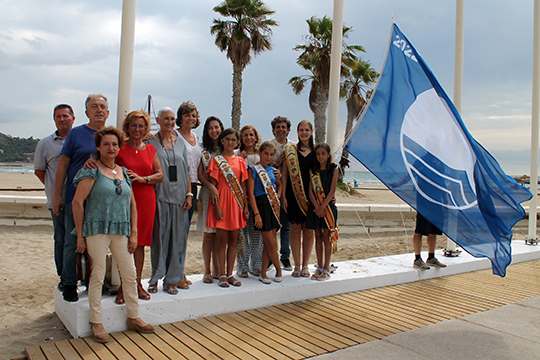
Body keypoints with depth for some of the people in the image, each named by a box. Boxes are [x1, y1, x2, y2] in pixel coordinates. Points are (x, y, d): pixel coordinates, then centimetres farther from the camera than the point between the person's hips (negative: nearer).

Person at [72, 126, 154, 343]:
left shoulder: (124, 172, 13)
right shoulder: (92, 171, -3)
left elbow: (132, 204, 15)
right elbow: (77, 202, -7)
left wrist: (133, 233, 9)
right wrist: (80, 235, -8)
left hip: (121, 231, 5)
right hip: (97, 230, -5)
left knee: (130, 275, 6)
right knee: (98, 275, 1)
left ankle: (133, 318, 20)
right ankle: (96, 323, 16)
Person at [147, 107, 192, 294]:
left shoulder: (180, 143, 13)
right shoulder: (151, 142, 2)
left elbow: (186, 171, 12)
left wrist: (189, 194, 3)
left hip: (179, 196, 3)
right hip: (160, 195, -3)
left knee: (178, 236, 4)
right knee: (159, 236, -1)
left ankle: (173, 278, 14)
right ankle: (155, 278, 11)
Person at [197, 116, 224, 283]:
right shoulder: (203, 150, 5)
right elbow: (200, 174, -2)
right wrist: (211, 186, -16)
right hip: (208, 194, -2)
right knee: (208, 234, 0)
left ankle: (217, 271, 15)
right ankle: (207, 272, 10)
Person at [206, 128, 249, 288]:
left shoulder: (240, 161, 12)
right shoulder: (216, 160, 1)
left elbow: (243, 185, 12)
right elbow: (213, 185, -4)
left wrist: (245, 206, 7)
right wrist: (216, 206, -13)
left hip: (236, 203, 4)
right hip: (221, 202, -4)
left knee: (233, 240, 7)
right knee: (222, 240, 0)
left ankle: (230, 274, 16)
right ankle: (222, 275, 10)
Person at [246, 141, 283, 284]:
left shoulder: (272, 170, 14)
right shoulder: (253, 169, -3)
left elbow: (280, 184, 30)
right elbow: (250, 193, -9)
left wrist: (278, 197, 9)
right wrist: (256, 214, -15)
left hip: (273, 206, 6)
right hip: (261, 206, -6)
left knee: (268, 243, 8)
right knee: (271, 244, -2)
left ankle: (263, 272, 17)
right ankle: (278, 269, 18)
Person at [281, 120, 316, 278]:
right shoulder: (290, 150, 3)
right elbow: (284, 174, 2)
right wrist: (283, 196, -5)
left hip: (311, 193, 2)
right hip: (294, 193, -1)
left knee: (308, 230, 4)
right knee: (295, 229, 3)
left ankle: (305, 265, 16)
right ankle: (297, 265, 14)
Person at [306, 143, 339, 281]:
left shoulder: (333, 169, -1)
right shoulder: (313, 171, 7)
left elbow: (332, 191, -7)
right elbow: (310, 191, 1)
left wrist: (322, 207, -14)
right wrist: (317, 207, -11)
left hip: (328, 206, -3)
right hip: (315, 207, 3)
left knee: (326, 237, -1)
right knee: (318, 237, 8)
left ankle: (326, 269, 6)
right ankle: (320, 267, 17)